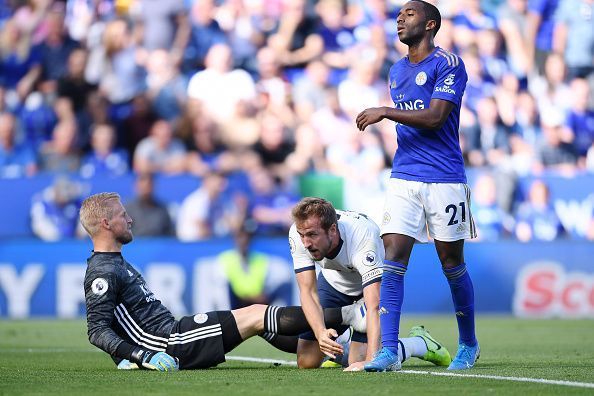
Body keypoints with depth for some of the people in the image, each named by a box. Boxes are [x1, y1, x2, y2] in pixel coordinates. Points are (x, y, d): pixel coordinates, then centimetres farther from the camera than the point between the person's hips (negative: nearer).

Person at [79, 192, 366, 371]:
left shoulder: (116, 263, 18)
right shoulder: (102, 273, -14)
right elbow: (97, 331, -21)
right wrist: (143, 356, -28)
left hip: (170, 332, 10)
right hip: (166, 343, -10)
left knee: (256, 315, 12)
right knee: (257, 316, -8)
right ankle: (348, 316, -5)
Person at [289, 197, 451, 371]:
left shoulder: (362, 237, -41)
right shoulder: (299, 234, -29)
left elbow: (374, 306, -45)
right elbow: (308, 292, -27)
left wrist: (370, 360, -54)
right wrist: (321, 333, -45)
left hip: (375, 284, -4)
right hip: (334, 283, 4)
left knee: (358, 362, -18)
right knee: (307, 363, -5)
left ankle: (420, 343, 7)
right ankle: (342, 344, 28)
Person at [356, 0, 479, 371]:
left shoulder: (447, 64, -7)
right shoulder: (397, 72, 16)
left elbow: (434, 118, -17)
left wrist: (385, 112, -17)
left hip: (444, 180, -6)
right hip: (404, 178, 6)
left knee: (452, 263, 5)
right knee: (393, 258, -8)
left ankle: (468, 345, 23)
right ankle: (389, 351, -11)